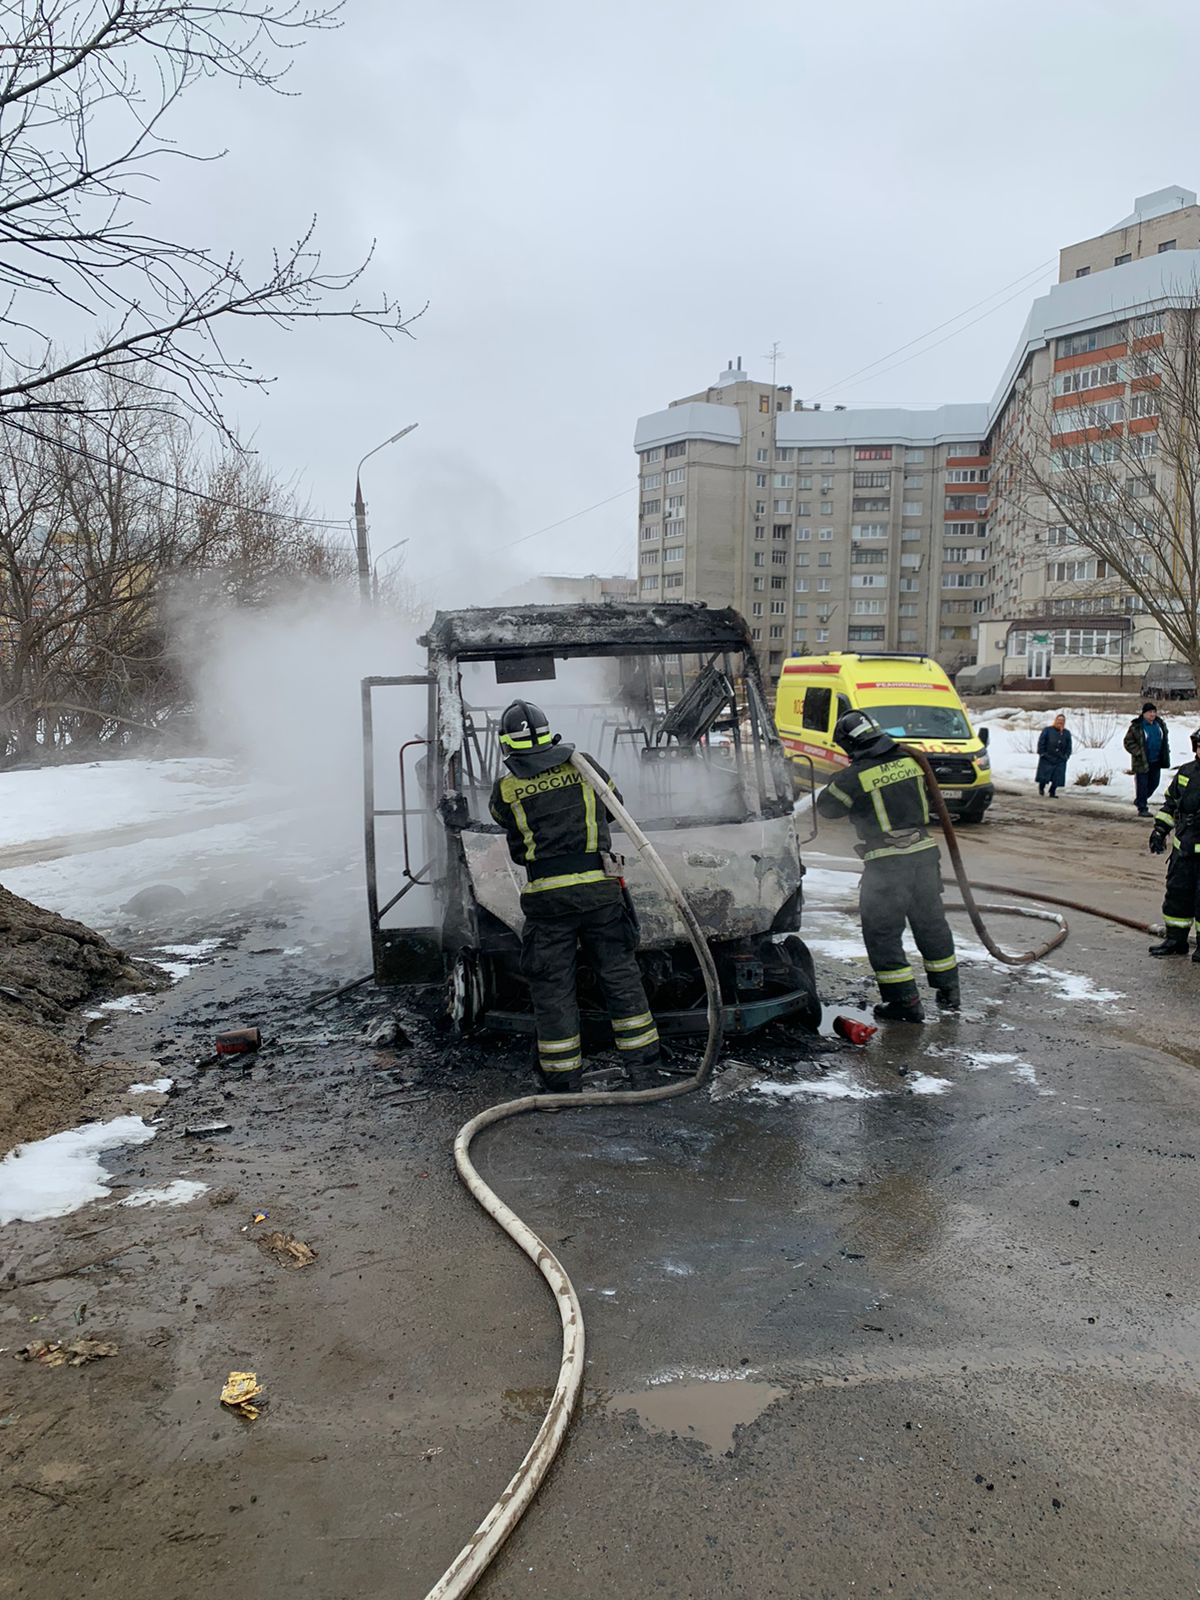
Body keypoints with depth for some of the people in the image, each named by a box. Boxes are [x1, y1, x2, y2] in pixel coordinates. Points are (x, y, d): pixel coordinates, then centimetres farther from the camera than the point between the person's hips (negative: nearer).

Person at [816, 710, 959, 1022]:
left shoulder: (855, 777, -14)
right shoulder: (911, 760, 2)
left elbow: (826, 805, 1)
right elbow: (930, 797, 19)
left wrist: (839, 783, 18)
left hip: (886, 863, -6)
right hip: (925, 852, 6)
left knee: (882, 931, 4)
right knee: (931, 923, 20)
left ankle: (904, 1001, 4)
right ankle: (948, 990, 31)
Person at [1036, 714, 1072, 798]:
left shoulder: (1066, 733, 9)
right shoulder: (1047, 730, -4)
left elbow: (1069, 746, 12)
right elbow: (1041, 742, -5)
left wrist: (1066, 756, 3)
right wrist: (1042, 753, -10)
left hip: (1060, 760, 3)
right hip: (1047, 759, -3)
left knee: (1057, 778, -1)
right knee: (1044, 776, 0)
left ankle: (1052, 792, 13)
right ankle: (1041, 787, 29)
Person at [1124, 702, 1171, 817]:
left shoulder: (1160, 724, 7)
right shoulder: (1136, 726, -12)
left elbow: (1165, 739, 22)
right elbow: (1128, 742, -9)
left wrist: (1165, 753, 11)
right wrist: (1139, 753, -17)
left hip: (1156, 761, 6)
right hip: (1142, 762, -6)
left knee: (1154, 783, 15)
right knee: (1142, 785, -2)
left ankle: (1140, 800, 36)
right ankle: (1142, 808, 6)